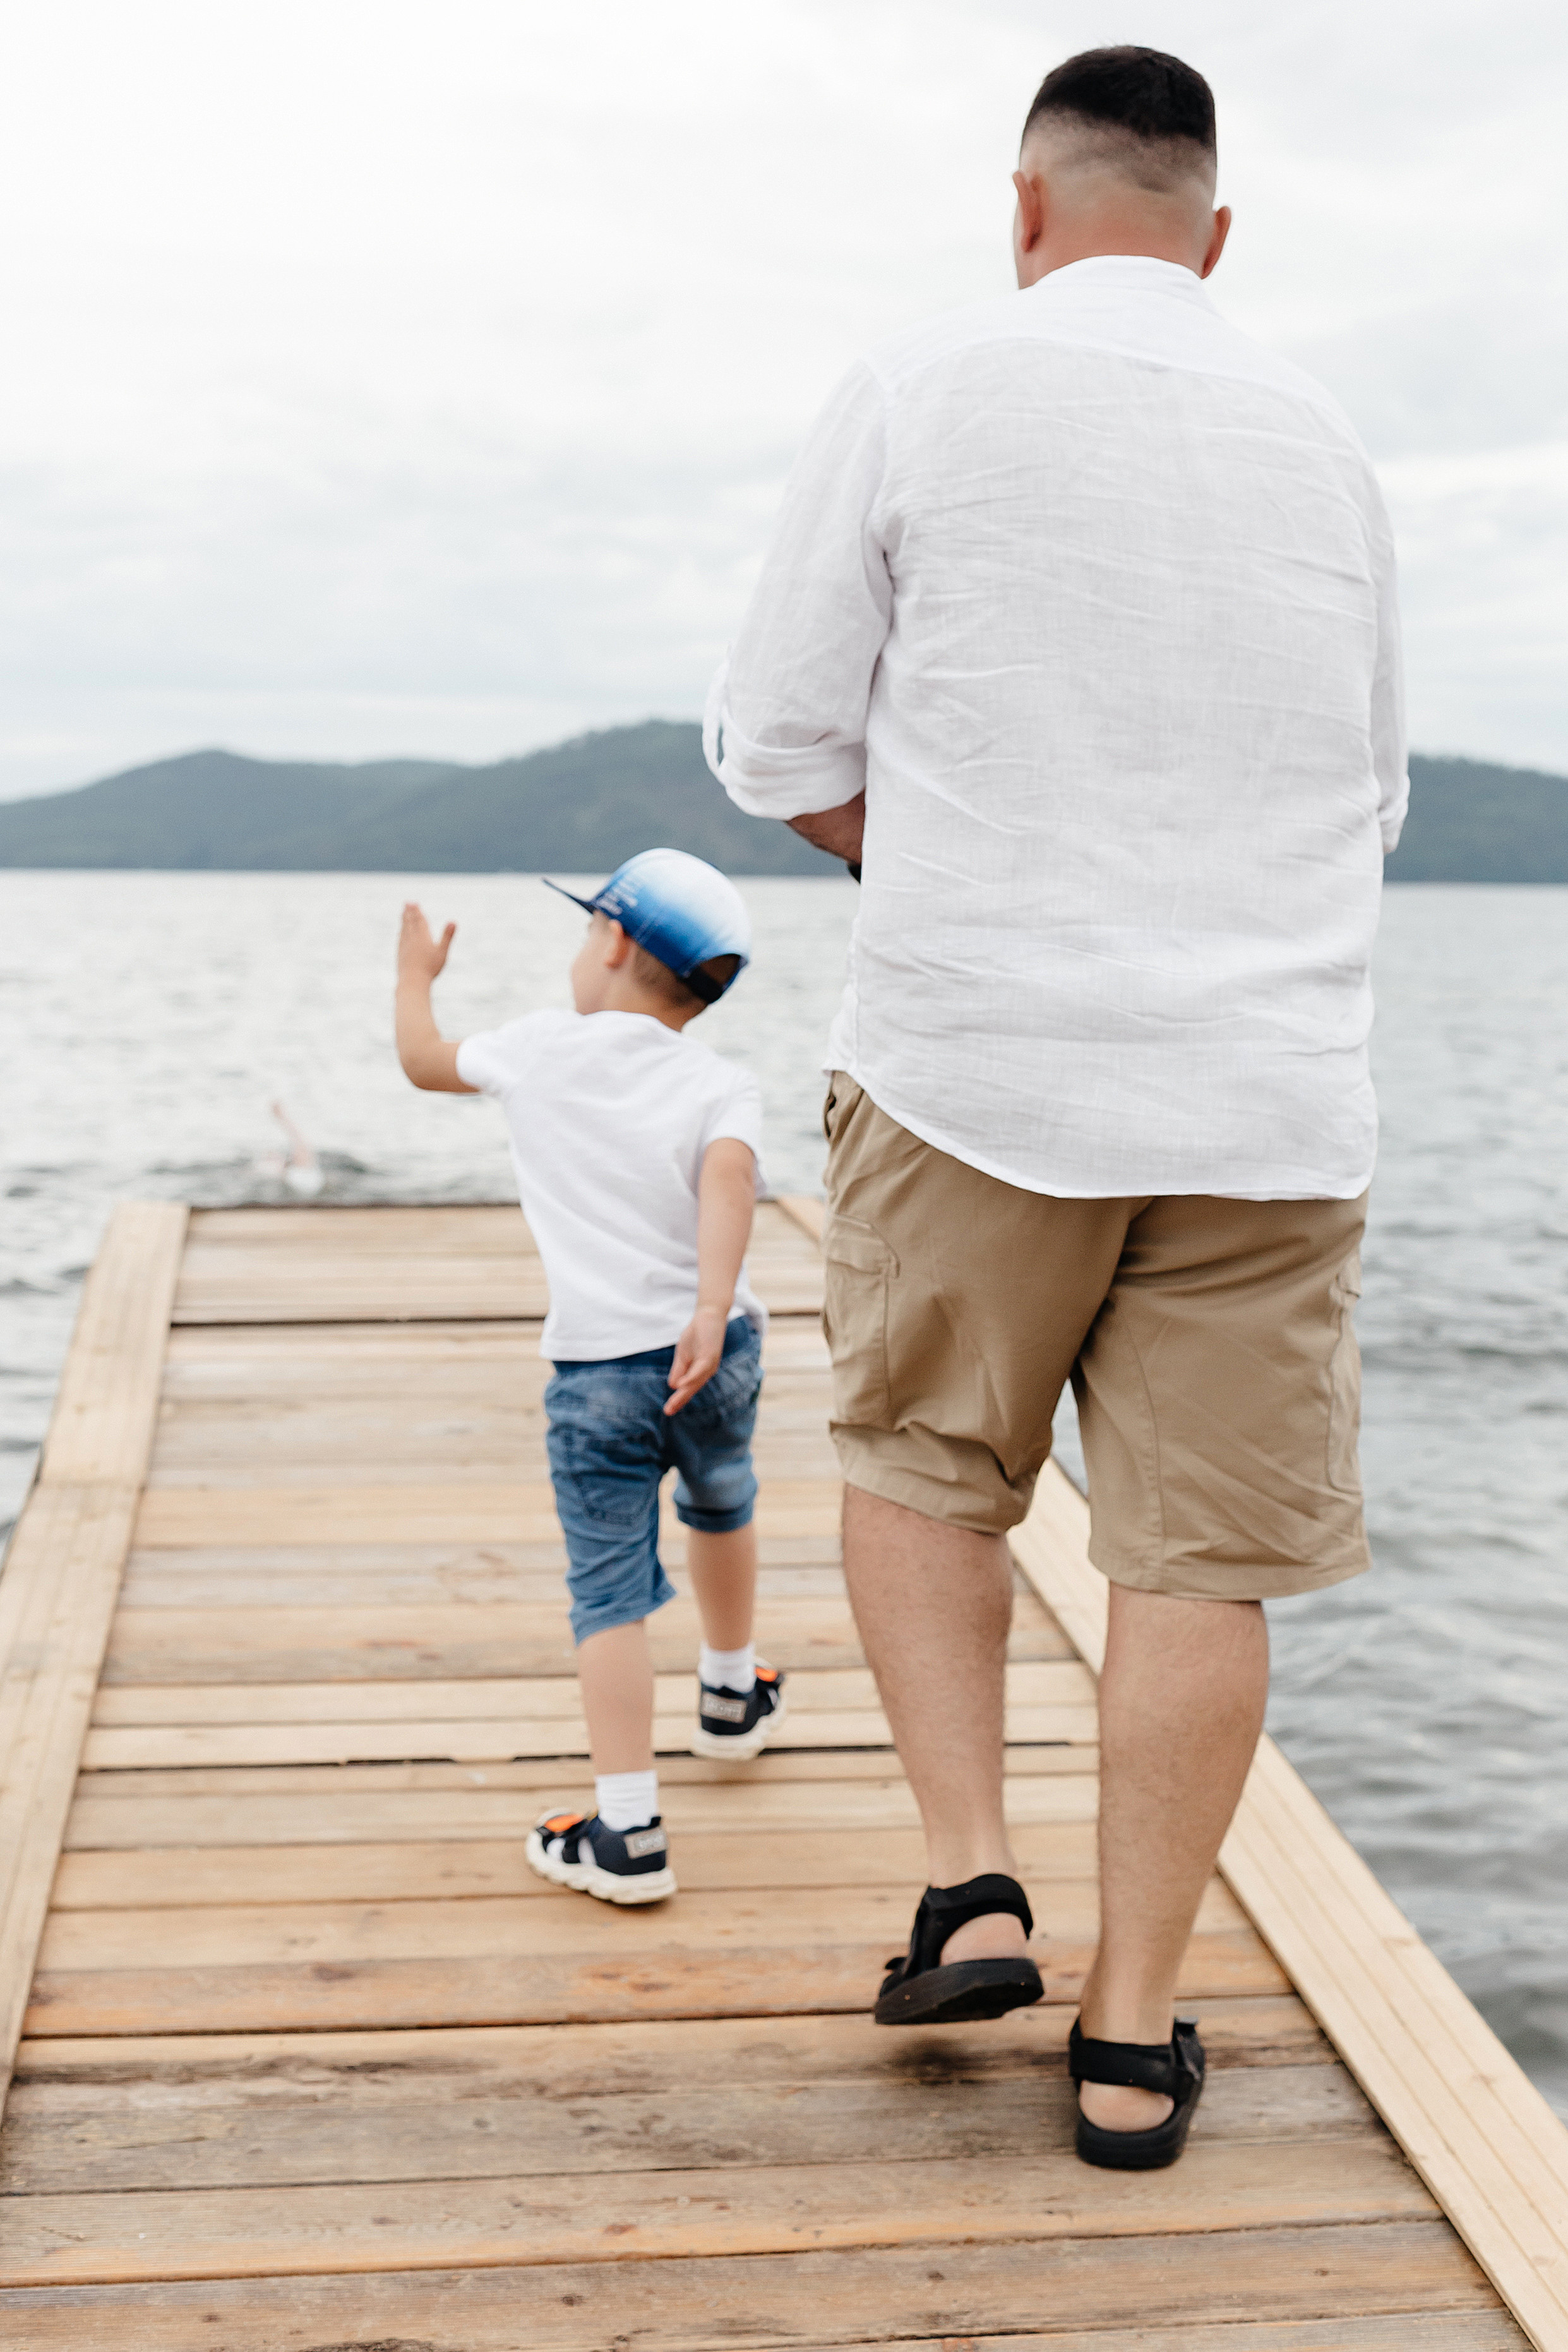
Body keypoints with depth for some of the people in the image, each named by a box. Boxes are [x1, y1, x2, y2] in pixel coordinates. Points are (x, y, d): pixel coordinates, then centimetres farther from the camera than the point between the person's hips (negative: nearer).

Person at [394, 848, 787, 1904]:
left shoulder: (540, 1047, 2)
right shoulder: (725, 1086, -2)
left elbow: (425, 1059, 19)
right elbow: (730, 1177, -23)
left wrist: (416, 974, 38)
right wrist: (712, 1314, -32)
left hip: (597, 1371, -2)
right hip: (714, 1354, 2)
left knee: (611, 1590, -3)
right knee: (722, 1505, 30)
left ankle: (628, 1836, -10)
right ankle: (733, 1694, 52)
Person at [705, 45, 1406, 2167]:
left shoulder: (917, 396, -1)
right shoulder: (1320, 441, 10)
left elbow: (781, 752, 1)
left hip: (976, 1068, -2)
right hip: (1269, 1086, 3)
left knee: (919, 1459, 19)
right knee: (1197, 1559, 7)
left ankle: (971, 1885, 9)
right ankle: (1135, 2037, 14)